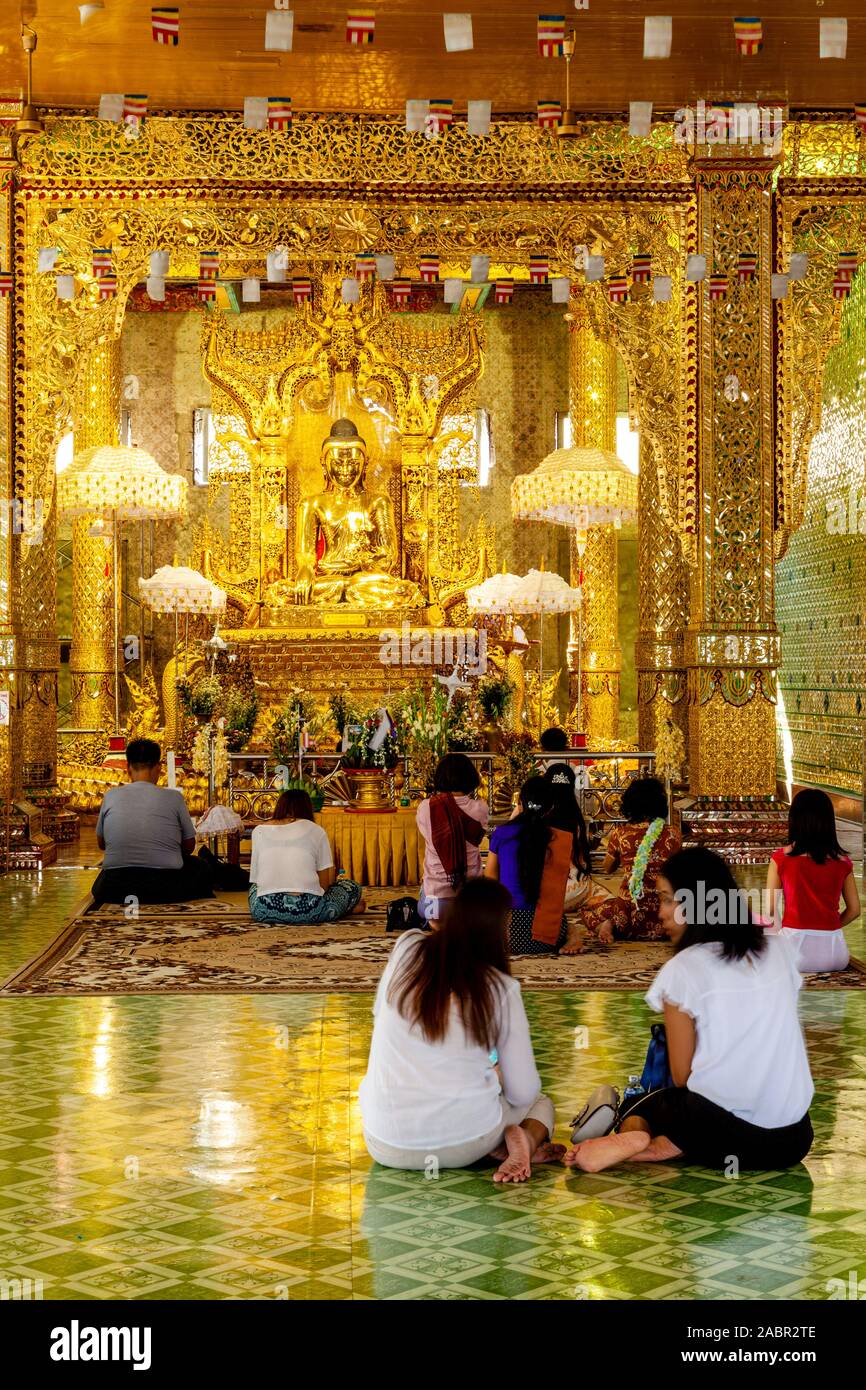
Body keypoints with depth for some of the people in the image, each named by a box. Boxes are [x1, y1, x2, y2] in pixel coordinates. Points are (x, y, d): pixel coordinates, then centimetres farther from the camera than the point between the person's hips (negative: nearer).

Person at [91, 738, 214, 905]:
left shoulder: (110, 796, 1)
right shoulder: (174, 797, -3)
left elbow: (101, 843, 14)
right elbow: (189, 846, 8)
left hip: (115, 890, 2)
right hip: (166, 888, -2)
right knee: (203, 867, 27)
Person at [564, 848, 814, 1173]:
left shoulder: (683, 969, -7)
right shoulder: (778, 949, 8)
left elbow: (681, 1076, -1)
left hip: (726, 1131, -3)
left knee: (637, 1106, 25)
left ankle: (639, 1139, -10)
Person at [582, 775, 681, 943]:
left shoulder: (619, 833, -3)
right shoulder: (672, 835, -2)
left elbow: (607, 869, 15)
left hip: (629, 910, -1)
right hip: (662, 913, 1)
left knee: (589, 912, 29)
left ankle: (606, 925, -6)